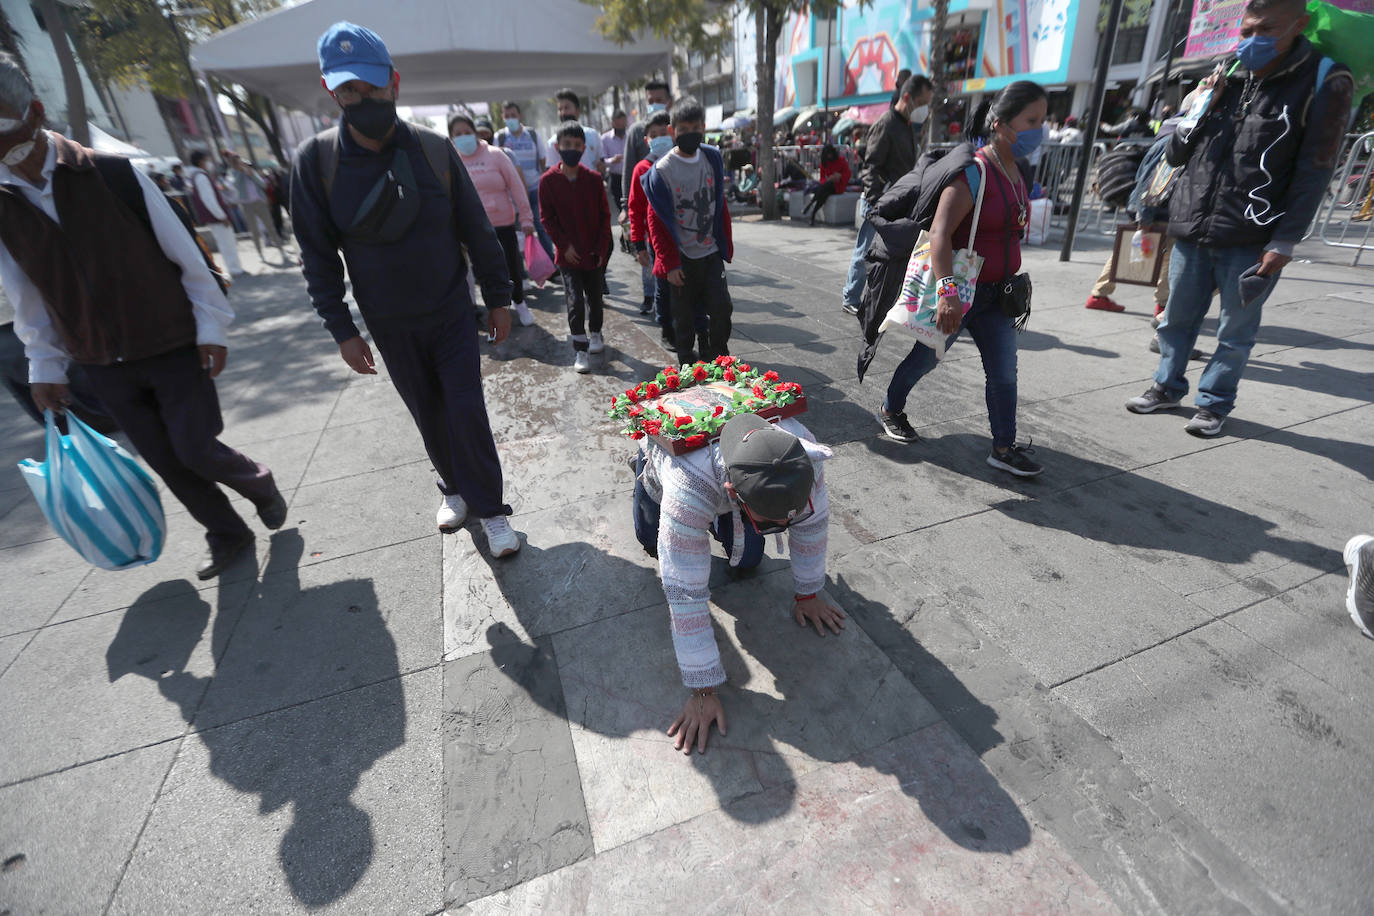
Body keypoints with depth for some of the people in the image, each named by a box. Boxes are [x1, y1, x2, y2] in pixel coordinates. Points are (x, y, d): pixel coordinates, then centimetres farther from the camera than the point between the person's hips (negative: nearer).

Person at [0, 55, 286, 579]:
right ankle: (227, 536, 25)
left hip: (173, 348, -4)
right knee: (167, 464, 8)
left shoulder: (114, 174, -8)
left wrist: (211, 328, -7)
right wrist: (44, 368, 10)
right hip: (101, 367, 4)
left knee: (196, 451, -6)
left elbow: (185, 255, -5)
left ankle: (260, 485, 26)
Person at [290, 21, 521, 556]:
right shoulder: (316, 161, -5)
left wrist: (499, 299, 1)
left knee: (467, 411, -5)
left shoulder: (434, 149, -5)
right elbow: (318, 254, -2)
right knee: (429, 415, 12)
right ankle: (453, 488, 36)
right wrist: (342, 331, -5)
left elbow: (477, 230, 0)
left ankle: (490, 509, 10)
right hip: (390, 327, 1)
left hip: (453, 312, -1)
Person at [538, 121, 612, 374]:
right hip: (568, 254, -2)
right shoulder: (548, 180, -4)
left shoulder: (594, 179, 0)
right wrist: (564, 245, -10)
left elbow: (604, 215, 3)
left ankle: (596, 334, 39)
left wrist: (602, 247, -3)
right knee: (575, 301, -6)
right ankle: (579, 351, 1)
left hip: (595, 252, 2)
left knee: (594, 296, 15)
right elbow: (547, 218, -1)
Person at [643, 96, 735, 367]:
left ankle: (718, 359, 18)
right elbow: (657, 221, -9)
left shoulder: (713, 158, 4)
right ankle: (687, 364, 24)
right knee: (684, 316, 6)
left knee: (722, 307, -2)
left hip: (711, 253, 4)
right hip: (681, 258, -3)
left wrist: (726, 245, 11)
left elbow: (721, 205, 12)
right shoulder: (662, 170, -10)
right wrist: (669, 264, -12)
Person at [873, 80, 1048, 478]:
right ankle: (890, 410, 34)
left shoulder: (1019, 175, 10)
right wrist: (948, 291, -42)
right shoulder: (973, 173, -18)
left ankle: (1004, 448, 14)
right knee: (925, 358, 9)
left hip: (994, 295, 8)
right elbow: (940, 233, -31)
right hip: (958, 291, -8)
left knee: (1004, 370, 5)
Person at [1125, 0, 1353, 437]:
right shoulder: (1227, 78, 11)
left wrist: (1284, 243, -13)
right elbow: (1175, 155, 13)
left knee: (1235, 331, 3)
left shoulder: (1324, 82, -3)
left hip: (1250, 242, -4)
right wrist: (1200, 110, -3)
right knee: (1177, 317, 12)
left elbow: (1313, 173, -7)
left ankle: (1215, 403, 15)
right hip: (1191, 232, 4)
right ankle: (1168, 388, 26)